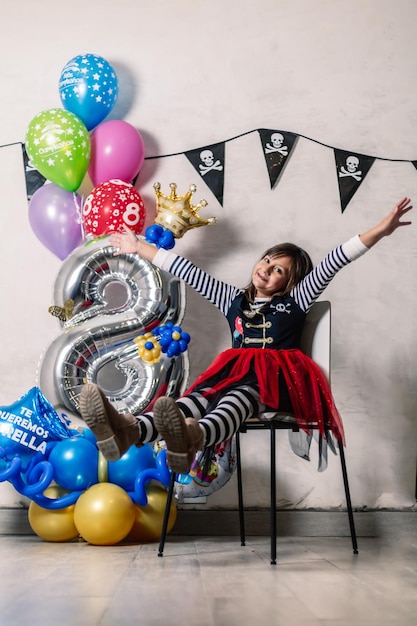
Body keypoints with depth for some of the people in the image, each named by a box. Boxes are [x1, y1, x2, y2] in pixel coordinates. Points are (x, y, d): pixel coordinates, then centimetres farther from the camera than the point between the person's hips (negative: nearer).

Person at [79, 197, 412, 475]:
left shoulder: (294, 302, 18)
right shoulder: (234, 300, 28)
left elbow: (332, 263, 7)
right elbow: (189, 272, 28)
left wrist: (381, 229, 0)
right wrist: (140, 247, 32)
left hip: (279, 379, -2)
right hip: (236, 375, 3)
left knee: (239, 396, -38)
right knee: (204, 395, -33)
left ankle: (191, 439, -74)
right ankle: (129, 430, -64)